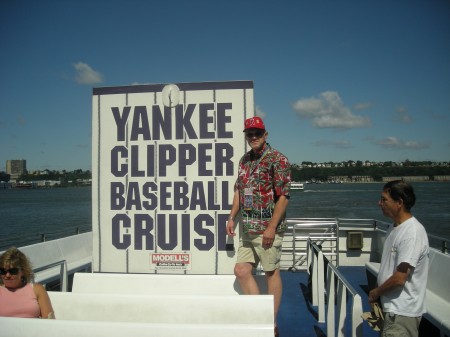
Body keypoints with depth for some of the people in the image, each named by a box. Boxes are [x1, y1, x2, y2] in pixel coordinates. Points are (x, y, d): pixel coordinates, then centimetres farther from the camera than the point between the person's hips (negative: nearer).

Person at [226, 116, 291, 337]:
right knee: (241, 270, 7)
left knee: (272, 273, 3)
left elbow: (283, 196, -14)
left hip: (268, 229, -7)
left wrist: (271, 227, -18)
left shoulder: (277, 159, -10)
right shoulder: (244, 160, 13)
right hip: (248, 229, 8)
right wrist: (232, 218, 11)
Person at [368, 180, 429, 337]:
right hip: (392, 308, 9)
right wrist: (379, 295, 8)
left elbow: (399, 278, -24)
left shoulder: (412, 233, -23)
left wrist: (375, 292, -9)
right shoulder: (394, 227, 7)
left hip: (402, 312, -9)